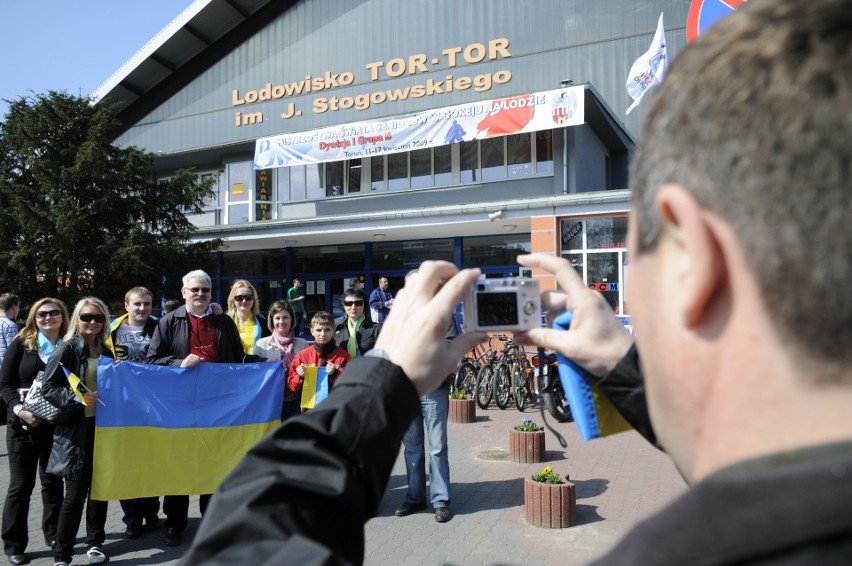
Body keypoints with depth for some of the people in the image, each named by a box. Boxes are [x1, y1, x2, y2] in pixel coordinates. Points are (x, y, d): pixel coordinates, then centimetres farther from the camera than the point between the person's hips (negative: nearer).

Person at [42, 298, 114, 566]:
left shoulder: (105, 351, 11)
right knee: (76, 492, -3)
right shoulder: (67, 348, -7)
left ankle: (95, 543, 26)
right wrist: (76, 398, -25)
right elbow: (49, 388, -12)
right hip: (76, 429, -5)